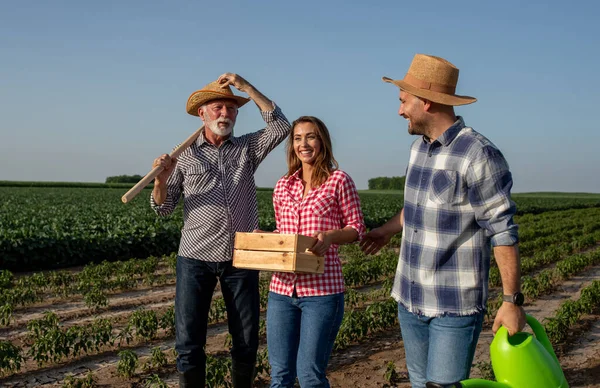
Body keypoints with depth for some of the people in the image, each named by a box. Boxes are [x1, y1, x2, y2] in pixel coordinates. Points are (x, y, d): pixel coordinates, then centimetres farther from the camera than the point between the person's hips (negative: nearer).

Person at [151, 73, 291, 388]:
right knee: (188, 343, 1)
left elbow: (281, 127, -8)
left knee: (246, 341, 10)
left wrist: (246, 87, -9)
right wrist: (161, 179, -17)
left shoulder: (248, 148, 8)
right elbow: (163, 208, 4)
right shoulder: (185, 155, 4)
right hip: (196, 258, -1)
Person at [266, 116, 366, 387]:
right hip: (282, 287, 5)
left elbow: (356, 228, 1)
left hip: (322, 288, -4)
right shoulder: (283, 186, 12)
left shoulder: (339, 180, -1)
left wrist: (330, 236, -18)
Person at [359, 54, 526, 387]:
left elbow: (503, 231, -16)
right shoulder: (419, 147, 7)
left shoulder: (479, 156, -17)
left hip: (456, 306, -7)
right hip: (410, 298, 8)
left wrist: (513, 301, -16)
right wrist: (388, 230, 31)